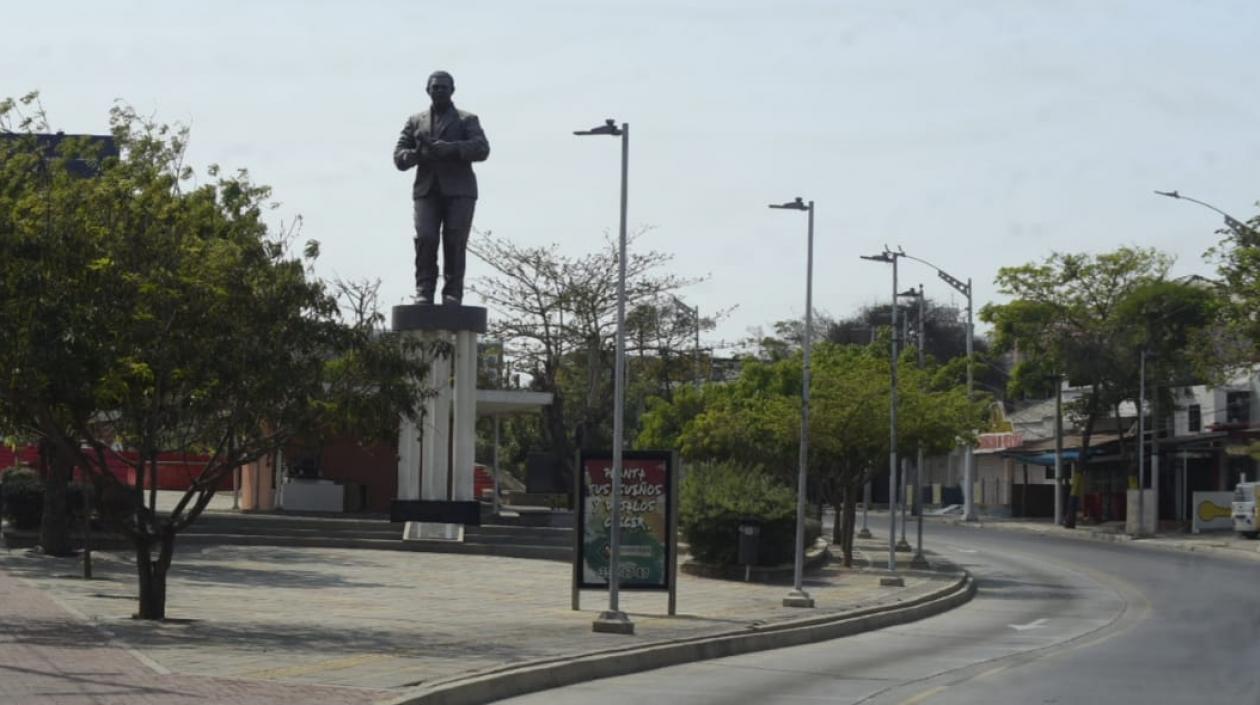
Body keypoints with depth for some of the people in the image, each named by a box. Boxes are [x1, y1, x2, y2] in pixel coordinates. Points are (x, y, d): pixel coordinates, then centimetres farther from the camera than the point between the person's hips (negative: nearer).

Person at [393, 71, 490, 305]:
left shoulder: (467, 120, 13)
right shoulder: (415, 121, 21)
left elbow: (482, 149, -3)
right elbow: (399, 157, 14)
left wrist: (451, 148, -18)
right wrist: (416, 154, -10)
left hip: (458, 191, -1)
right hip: (427, 190, 2)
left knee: (455, 242, -10)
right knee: (425, 239, -15)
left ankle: (452, 295, -10)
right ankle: (424, 291, -13)